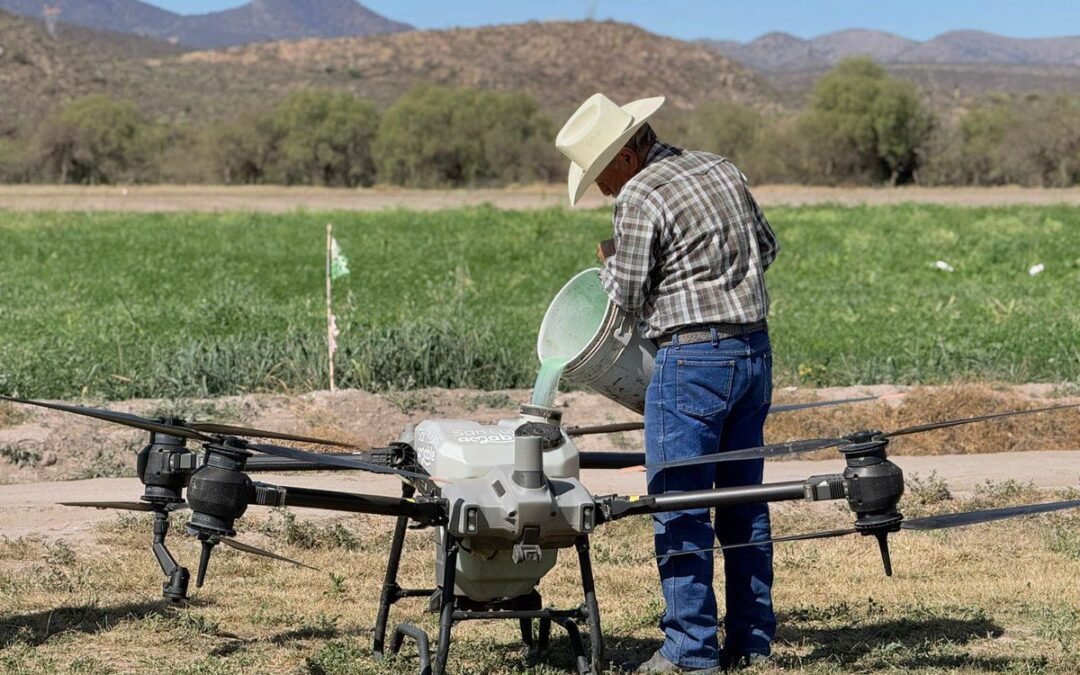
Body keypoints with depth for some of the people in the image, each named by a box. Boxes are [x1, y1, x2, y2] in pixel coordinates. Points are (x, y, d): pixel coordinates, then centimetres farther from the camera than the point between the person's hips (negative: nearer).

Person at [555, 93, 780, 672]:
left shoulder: (639, 198, -12)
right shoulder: (722, 170, 11)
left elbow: (630, 296, -6)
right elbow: (767, 247, 19)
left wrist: (610, 268, 13)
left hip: (692, 358, -8)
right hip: (755, 350, 8)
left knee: (679, 509, -2)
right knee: (744, 499, 13)